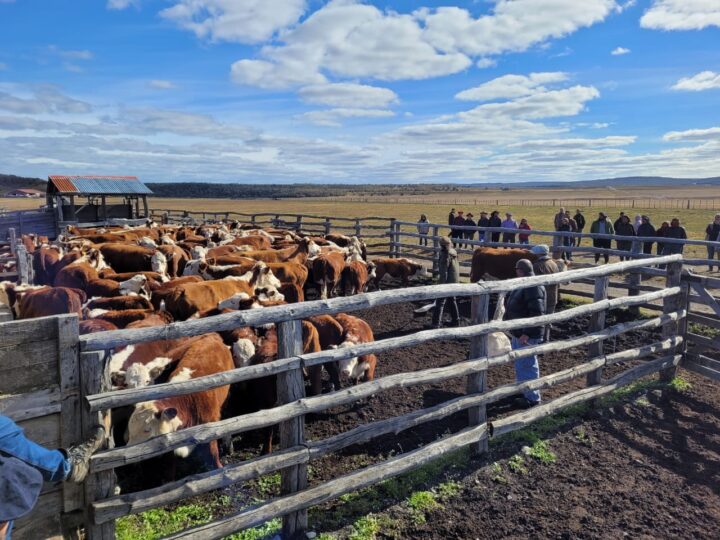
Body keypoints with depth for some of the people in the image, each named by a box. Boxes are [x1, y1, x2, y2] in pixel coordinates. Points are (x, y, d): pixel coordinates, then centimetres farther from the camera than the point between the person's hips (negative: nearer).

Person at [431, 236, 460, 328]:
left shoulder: (445, 255, -20)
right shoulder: (453, 252, 6)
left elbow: (443, 272, -21)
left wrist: (441, 284, -17)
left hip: (448, 281, -9)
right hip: (455, 281, 9)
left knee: (440, 302, -3)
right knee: (452, 300, 21)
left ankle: (436, 322, -1)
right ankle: (456, 320, 28)